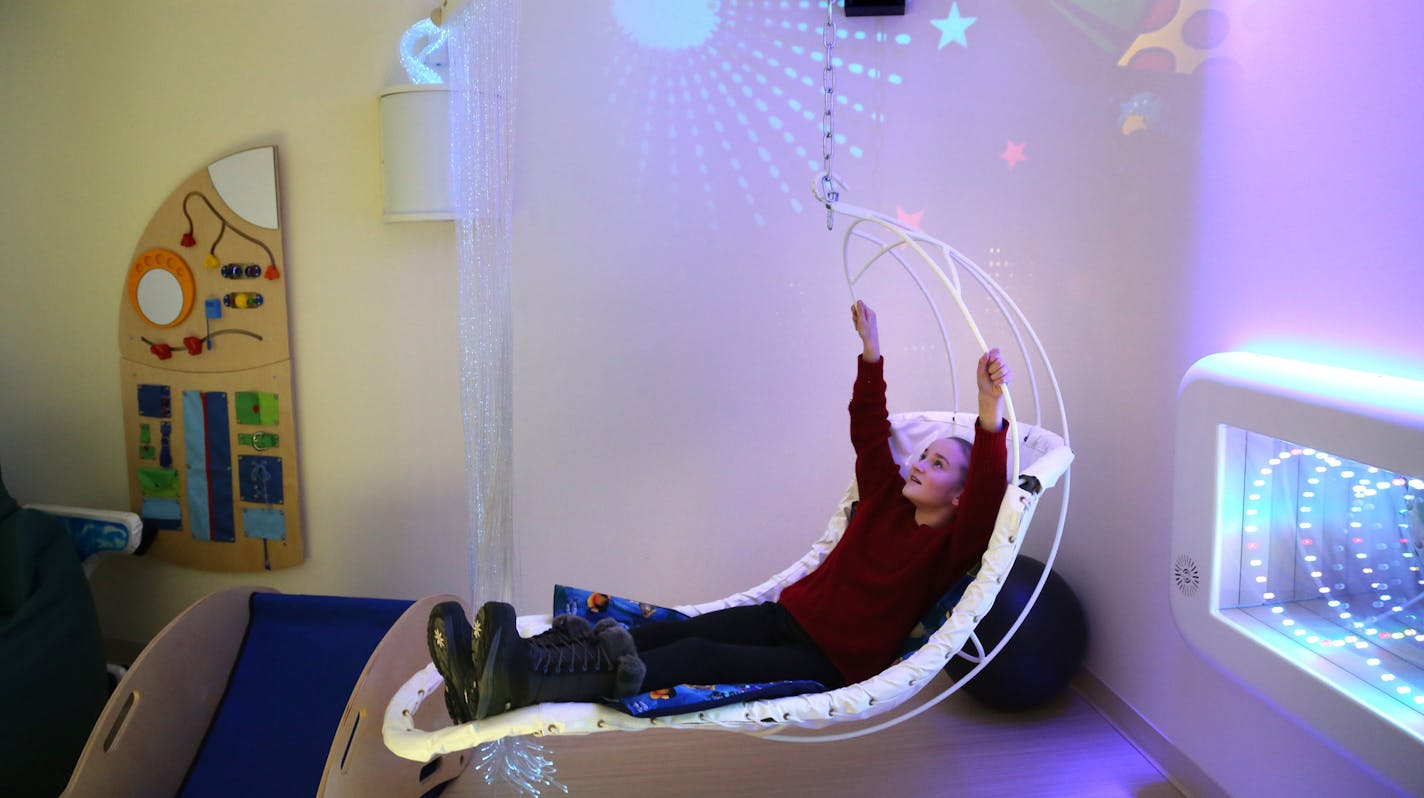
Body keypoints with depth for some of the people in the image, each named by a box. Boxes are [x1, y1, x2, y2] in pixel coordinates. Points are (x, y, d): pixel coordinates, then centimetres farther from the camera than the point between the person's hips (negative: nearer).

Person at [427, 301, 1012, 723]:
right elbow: (869, 434, 16)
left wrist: (990, 416, -40)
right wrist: (871, 354, 12)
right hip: (787, 617, 6)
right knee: (671, 631, -19)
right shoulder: (888, 500, 15)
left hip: (832, 662, -6)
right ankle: (493, 676, -34)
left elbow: (985, 498, -24)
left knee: (694, 658, -30)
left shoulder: (947, 547, -5)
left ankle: (523, 682, -48)